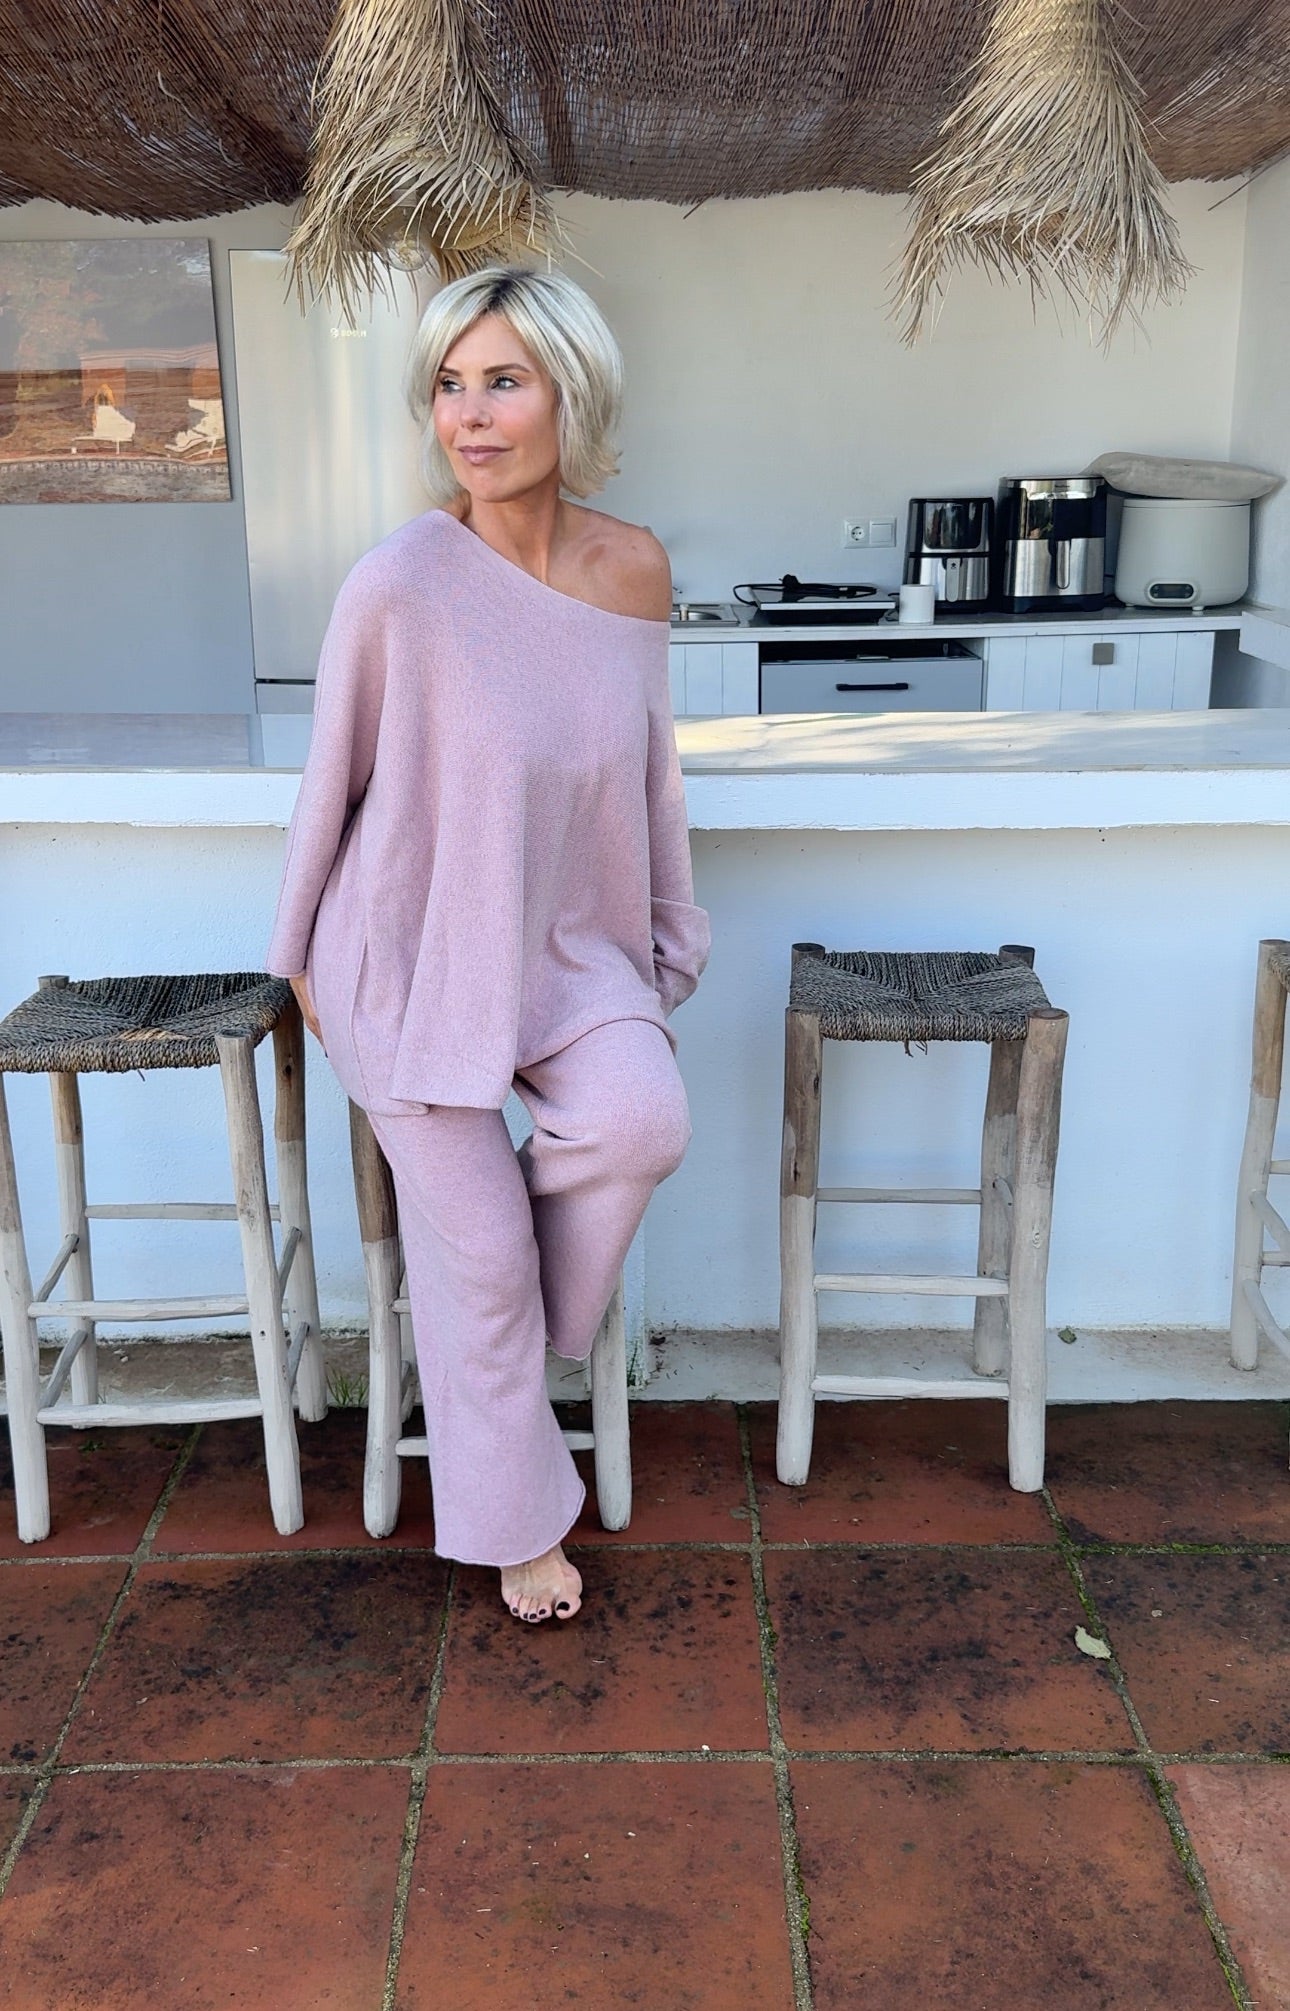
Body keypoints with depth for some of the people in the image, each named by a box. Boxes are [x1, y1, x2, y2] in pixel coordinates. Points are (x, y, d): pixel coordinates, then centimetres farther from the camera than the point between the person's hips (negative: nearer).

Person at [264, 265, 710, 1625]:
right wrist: (301, 954, 1)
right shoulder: (400, 584, -19)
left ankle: (522, 1309, 11)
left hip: (563, 940, 4)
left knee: (645, 1121, -24)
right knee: (476, 1253, 0)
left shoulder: (633, 569, -5)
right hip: (415, 948, -3)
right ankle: (513, 1523, 26)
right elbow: (335, 775, -6)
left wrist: (664, 939, 12)